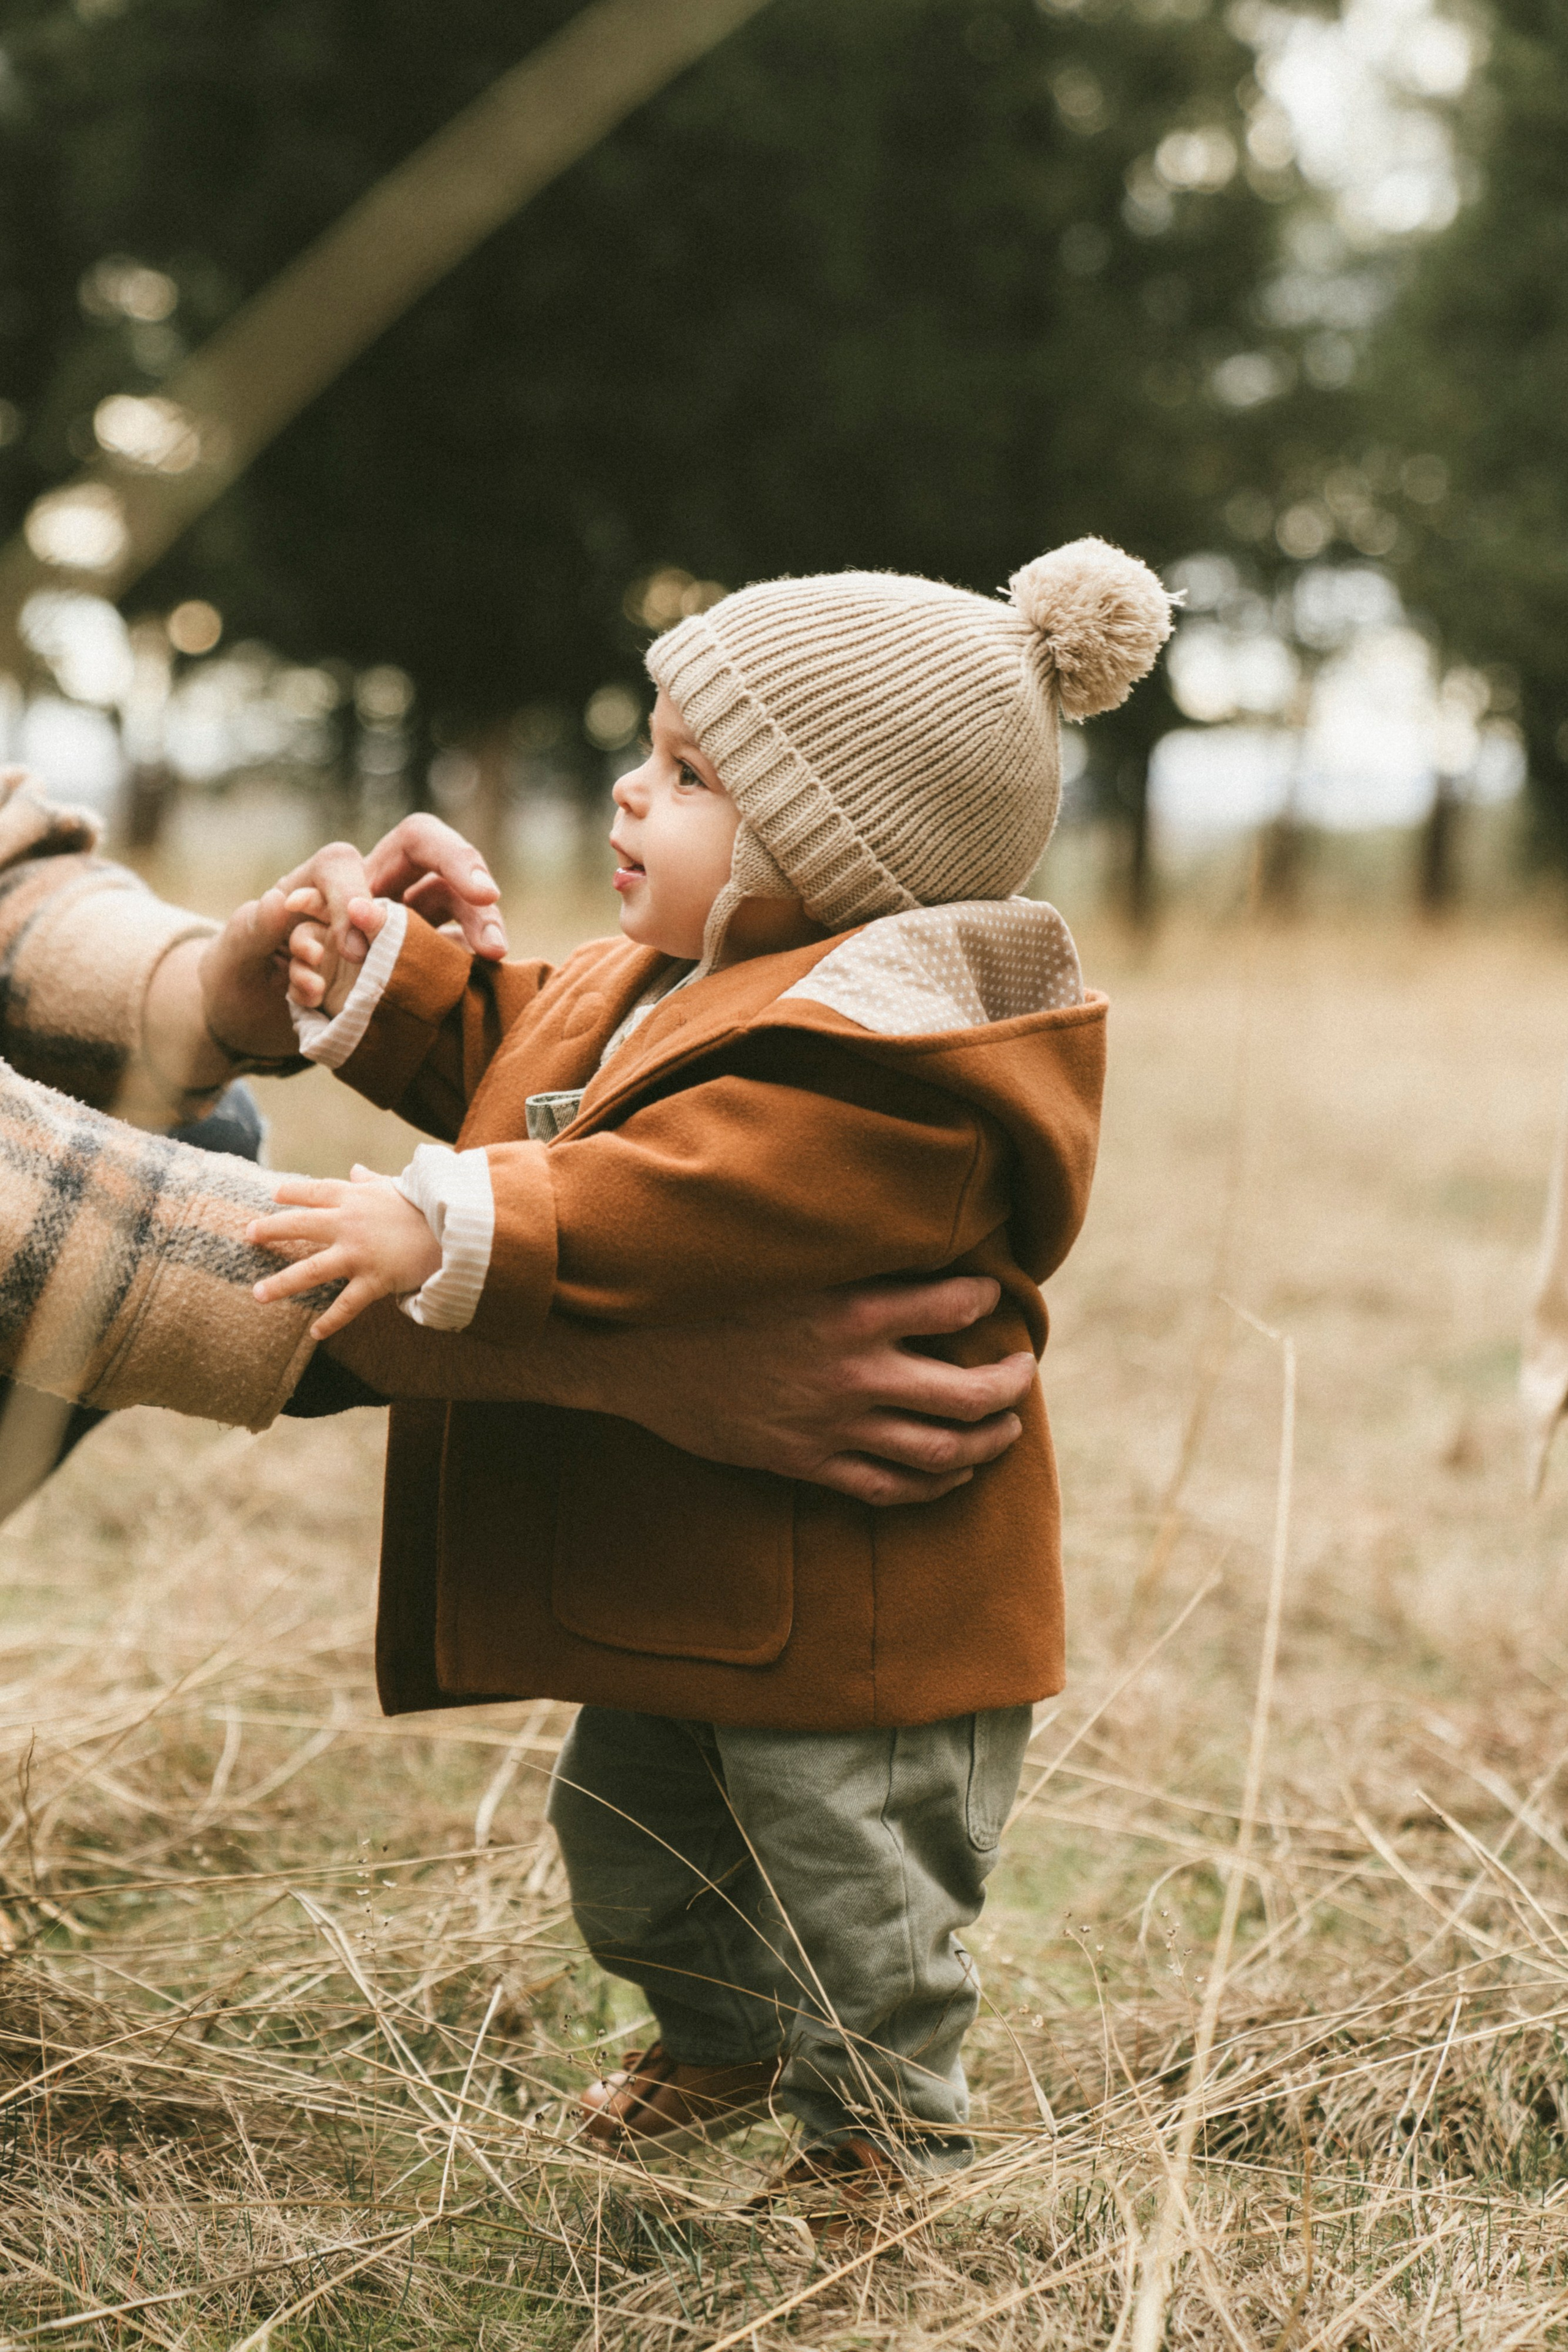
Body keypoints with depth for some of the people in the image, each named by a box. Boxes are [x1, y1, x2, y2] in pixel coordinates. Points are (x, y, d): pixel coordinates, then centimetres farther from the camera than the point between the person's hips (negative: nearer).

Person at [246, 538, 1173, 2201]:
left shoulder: (872, 1045, -27)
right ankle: (724, 2036, 53)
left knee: (847, 1889, 9)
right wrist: (388, 987, 8)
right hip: (672, 1583, 11)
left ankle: (882, 2141, 33)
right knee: (625, 1831, 27)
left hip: (841, 1608, -10)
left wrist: (450, 1228, -44)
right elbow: (513, 1055, 23)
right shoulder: (670, 981, 7)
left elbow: (689, 1202, -40)